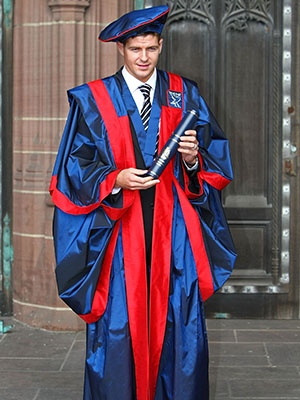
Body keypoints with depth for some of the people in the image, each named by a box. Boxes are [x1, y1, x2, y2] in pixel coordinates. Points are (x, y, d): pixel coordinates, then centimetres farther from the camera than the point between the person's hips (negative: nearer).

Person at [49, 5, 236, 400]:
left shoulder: (185, 96, 8)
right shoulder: (92, 100, 4)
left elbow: (216, 160, 7)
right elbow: (76, 168, 1)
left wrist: (193, 158, -14)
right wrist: (115, 180, -16)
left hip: (173, 232, 1)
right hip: (118, 232, -1)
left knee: (178, 324, 0)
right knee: (119, 324, -2)